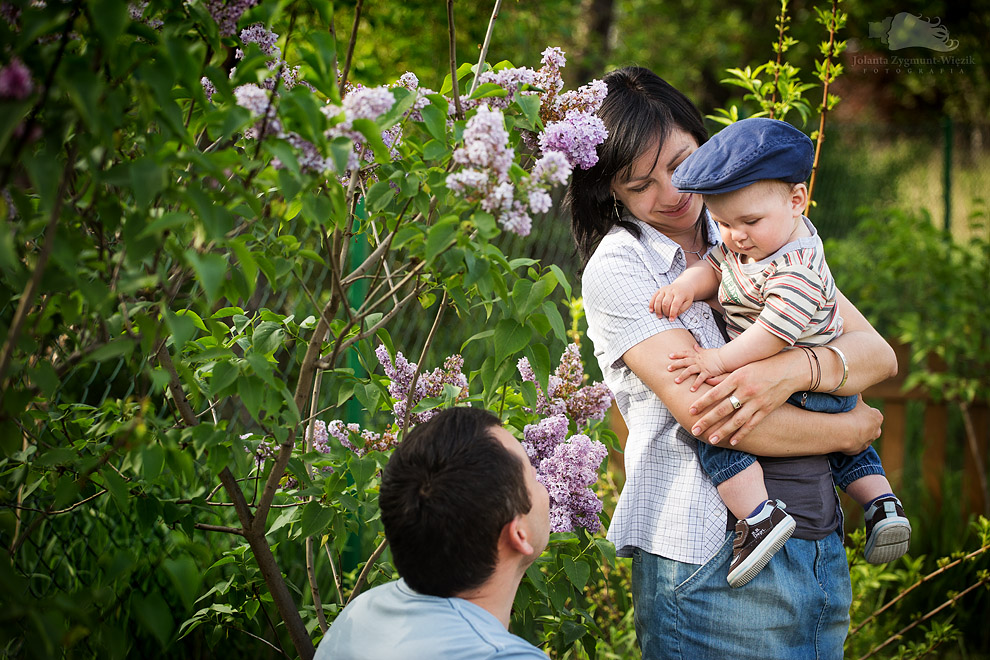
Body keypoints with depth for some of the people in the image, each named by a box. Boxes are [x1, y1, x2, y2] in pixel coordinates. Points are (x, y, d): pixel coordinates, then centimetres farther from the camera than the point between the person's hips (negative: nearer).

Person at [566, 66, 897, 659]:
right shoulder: (617, 269, -5)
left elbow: (879, 354, 3)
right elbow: (703, 413, -15)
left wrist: (790, 370, -17)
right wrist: (851, 430, -6)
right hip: (712, 565, -5)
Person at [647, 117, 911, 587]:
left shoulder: (796, 269, -27)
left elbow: (775, 332, -31)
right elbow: (714, 267, 5)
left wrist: (721, 360, -28)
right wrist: (686, 286, -16)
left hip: (797, 387, -11)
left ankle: (760, 517, -25)